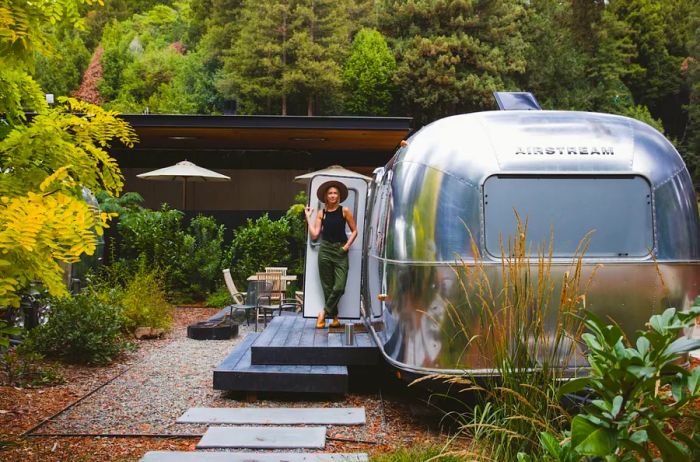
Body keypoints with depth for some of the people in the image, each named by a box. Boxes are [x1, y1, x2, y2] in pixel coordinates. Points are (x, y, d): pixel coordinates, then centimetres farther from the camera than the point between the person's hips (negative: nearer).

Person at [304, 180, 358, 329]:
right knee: (327, 286, 4)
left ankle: (324, 312, 5)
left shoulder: (344, 211, 2)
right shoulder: (321, 212, 5)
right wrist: (308, 217, 0)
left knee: (339, 287, -12)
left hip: (340, 251, -1)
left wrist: (347, 245, -5)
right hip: (325, 250, 1)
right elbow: (314, 235, 0)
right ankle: (334, 317, 15)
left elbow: (354, 231, 6)